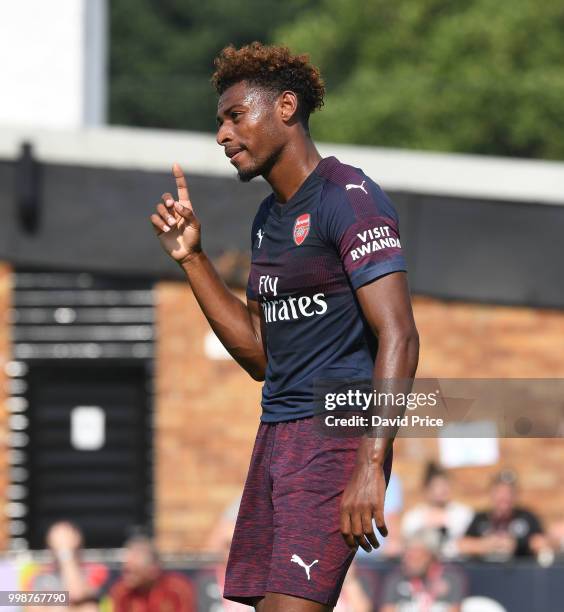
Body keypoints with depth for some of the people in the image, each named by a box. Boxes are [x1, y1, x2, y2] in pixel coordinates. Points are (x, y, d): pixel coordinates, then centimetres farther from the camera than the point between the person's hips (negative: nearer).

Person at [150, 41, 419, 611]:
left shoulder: (349, 198, -10)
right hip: (276, 433, 9)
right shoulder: (269, 218, 18)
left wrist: (371, 465, -26)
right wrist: (191, 258, 14)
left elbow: (397, 336, -18)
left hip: (337, 432, -9)